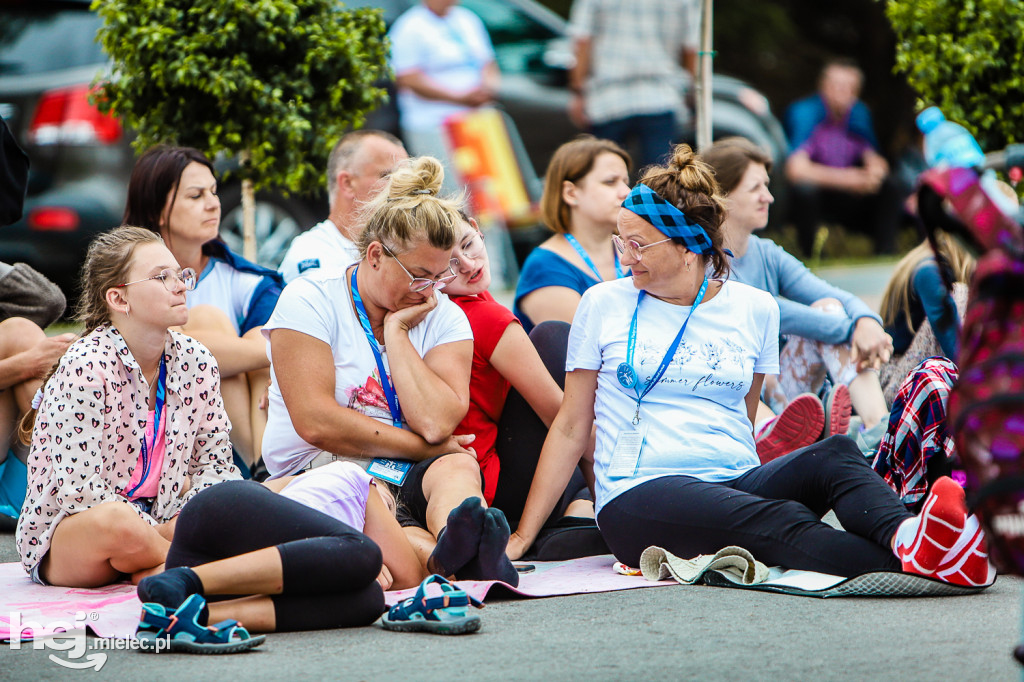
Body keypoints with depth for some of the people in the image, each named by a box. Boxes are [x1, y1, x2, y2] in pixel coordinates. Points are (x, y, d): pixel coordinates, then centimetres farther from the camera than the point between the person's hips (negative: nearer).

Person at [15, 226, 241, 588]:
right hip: (62, 535, -6)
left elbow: (215, 464, 8)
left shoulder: (196, 362, 2)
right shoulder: (86, 368, -17)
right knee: (114, 521, -41)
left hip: (161, 520, 6)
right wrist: (163, 534, -24)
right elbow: (79, 490, -22)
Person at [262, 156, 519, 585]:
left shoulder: (445, 318, 9)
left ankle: (456, 545, -67)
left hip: (412, 478, 3)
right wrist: (426, 447, -8)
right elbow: (316, 422, -14)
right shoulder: (310, 301, -1)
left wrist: (396, 331, -5)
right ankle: (446, 558, -67)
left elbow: (437, 423, -9)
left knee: (458, 466, -32)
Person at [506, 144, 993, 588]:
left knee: (833, 454, -30)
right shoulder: (604, 305, 9)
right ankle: (910, 561, -61)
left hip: (737, 480, 4)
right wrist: (520, 540, 10)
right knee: (781, 525, -35)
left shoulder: (754, 309, 14)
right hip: (640, 496, -3)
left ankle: (904, 538, -61)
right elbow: (570, 428, 12)